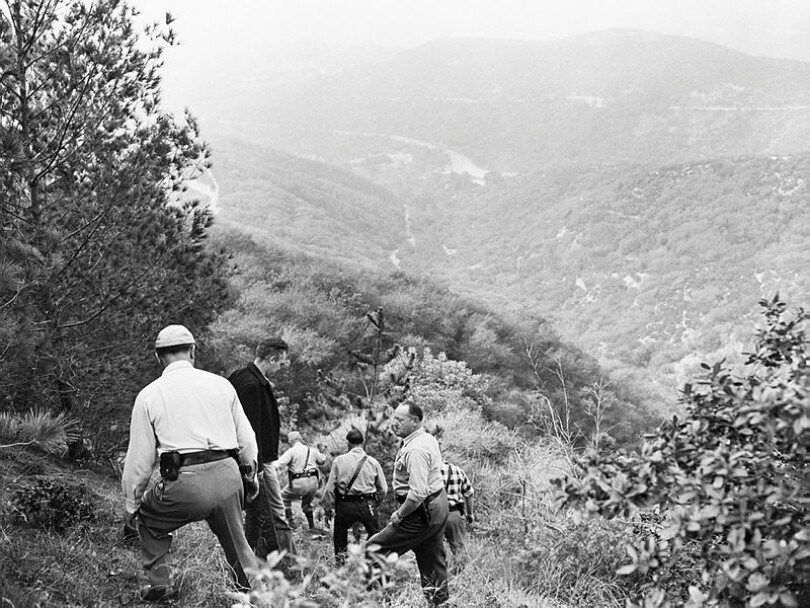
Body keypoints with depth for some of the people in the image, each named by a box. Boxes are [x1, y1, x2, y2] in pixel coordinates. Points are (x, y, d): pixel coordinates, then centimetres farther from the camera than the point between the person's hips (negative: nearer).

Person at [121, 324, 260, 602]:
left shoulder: (149, 395, 7)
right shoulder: (221, 384, 13)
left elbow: (139, 459, 7)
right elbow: (246, 439, 16)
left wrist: (131, 506, 18)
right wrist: (251, 475, 32)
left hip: (184, 482, -2)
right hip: (228, 476, 2)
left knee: (148, 519, 25)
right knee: (236, 540, 22)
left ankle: (159, 584, 21)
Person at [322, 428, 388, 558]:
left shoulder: (339, 461, -2)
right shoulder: (373, 462, 2)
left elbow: (330, 487, 0)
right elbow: (383, 489, 6)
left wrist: (327, 507, 12)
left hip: (345, 505, -1)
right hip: (367, 505, 1)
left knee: (339, 534, 18)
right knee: (375, 536, 16)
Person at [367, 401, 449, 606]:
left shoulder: (416, 451, -25)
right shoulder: (428, 439, 7)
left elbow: (417, 494, -31)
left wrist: (399, 514, -16)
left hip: (422, 512, -10)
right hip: (438, 506, 10)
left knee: (375, 550, -4)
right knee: (433, 560, 18)